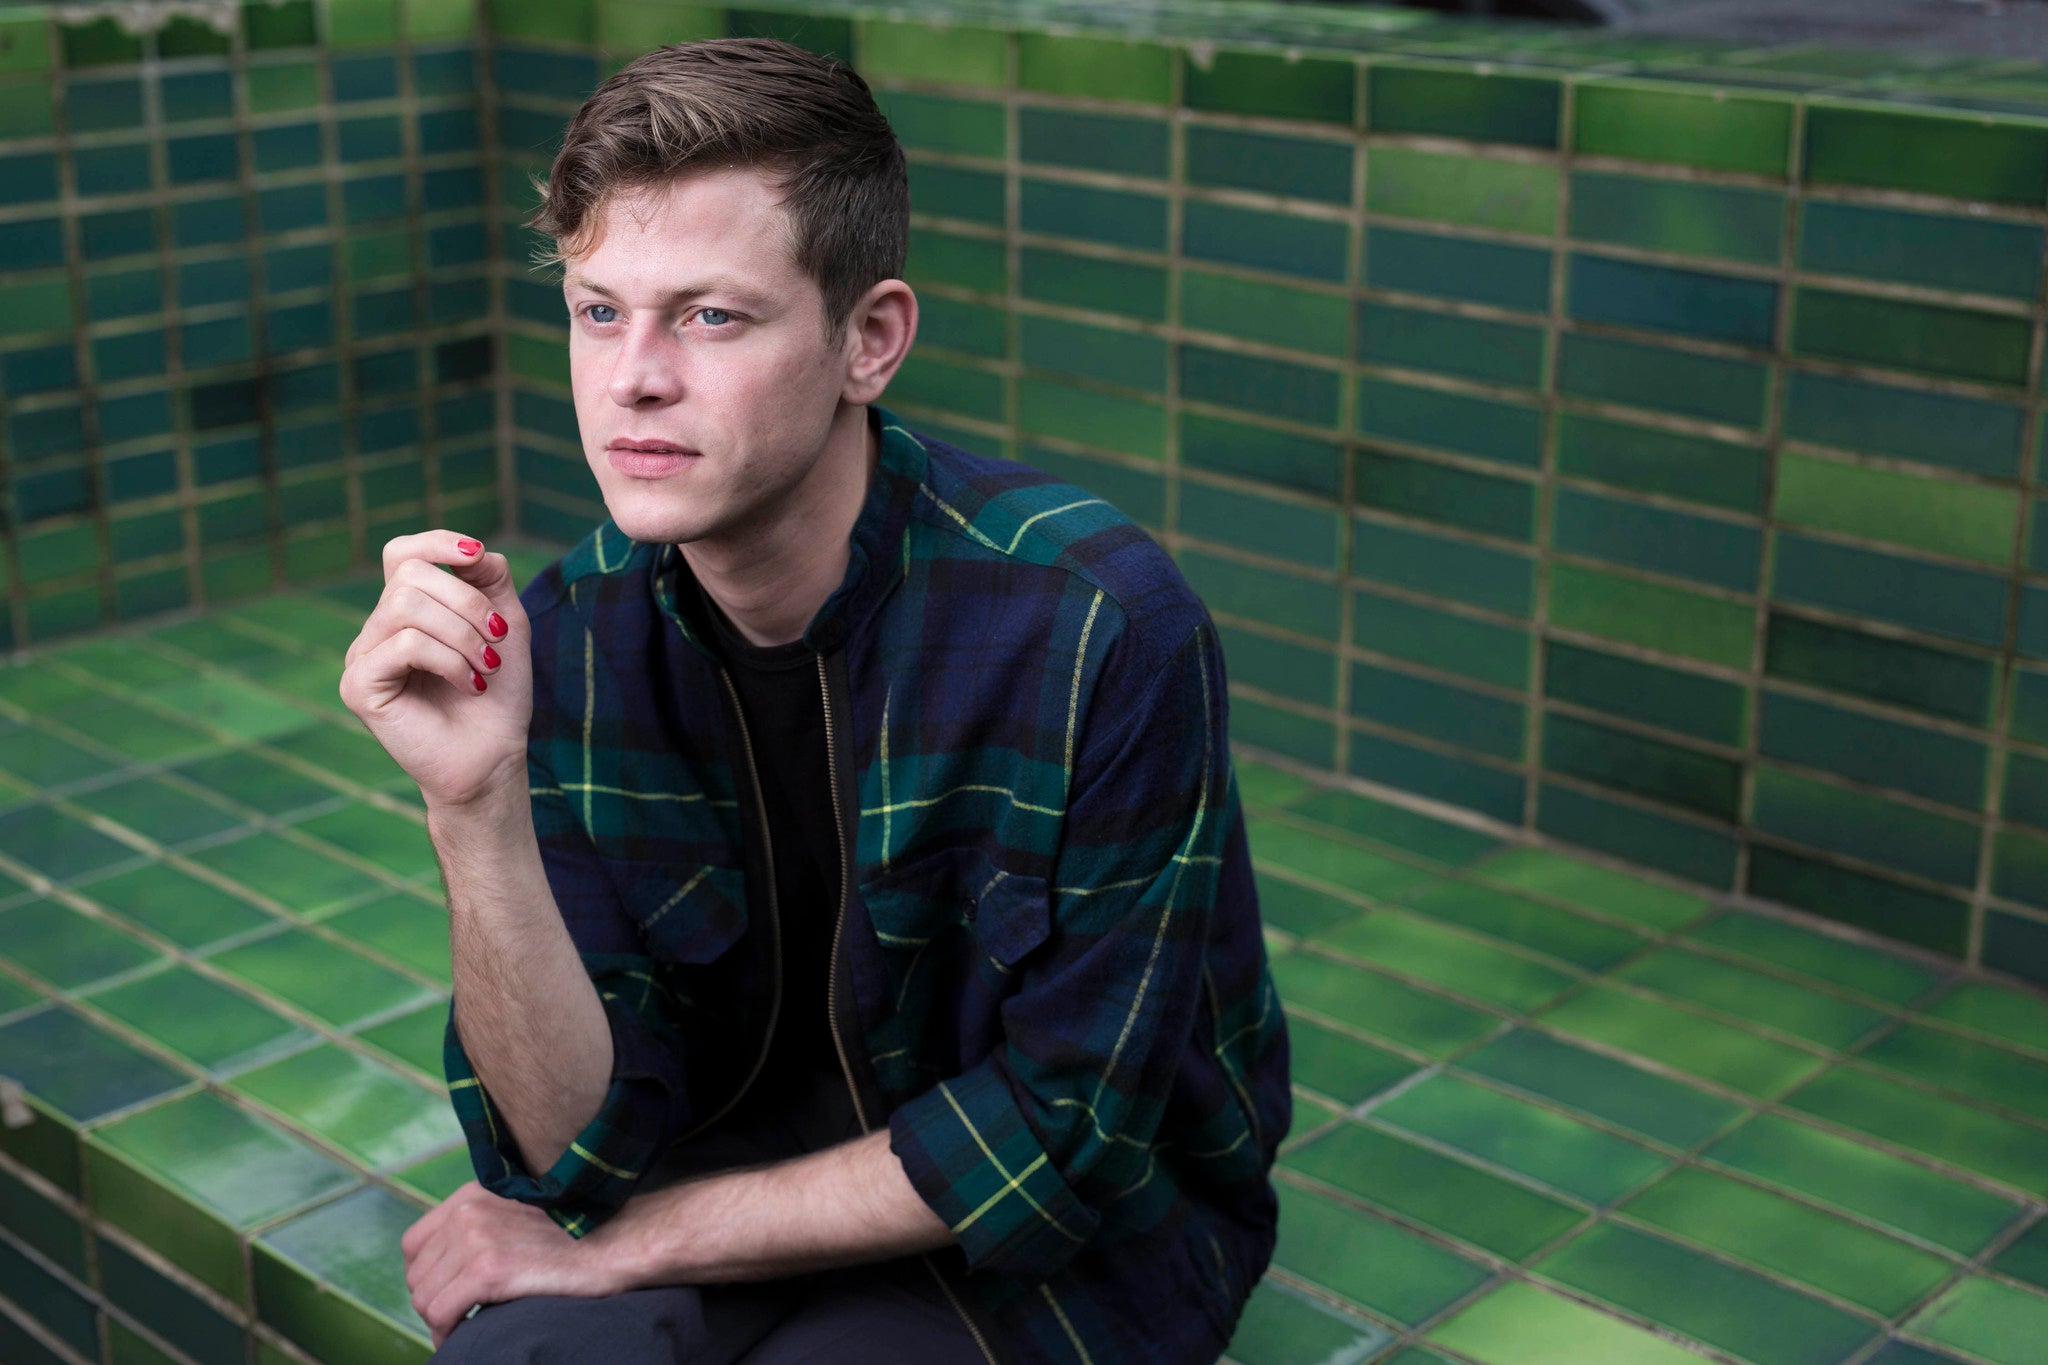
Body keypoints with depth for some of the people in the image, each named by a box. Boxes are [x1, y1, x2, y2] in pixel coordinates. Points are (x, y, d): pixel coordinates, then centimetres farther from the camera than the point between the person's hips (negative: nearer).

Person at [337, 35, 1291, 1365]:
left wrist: (619, 1246, -15)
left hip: (1088, 1227, -2)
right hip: (761, 1148, 3)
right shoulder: (567, 639, -12)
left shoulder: (1097, 622, -26)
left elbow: (1064, 1138, -18)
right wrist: (477, 804, -30)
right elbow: (580, 1148, -14)